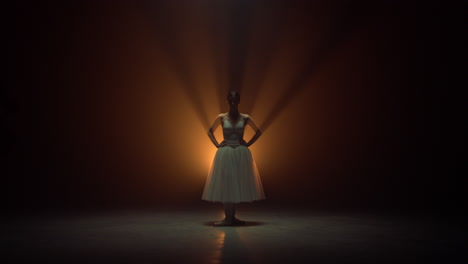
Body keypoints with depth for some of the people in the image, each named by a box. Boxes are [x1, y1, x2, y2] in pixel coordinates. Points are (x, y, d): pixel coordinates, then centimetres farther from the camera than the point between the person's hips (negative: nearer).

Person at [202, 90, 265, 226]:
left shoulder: (245, 118, 2)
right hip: (225, 154, 0)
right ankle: (228, 218, 3)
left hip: (241, 154, 1)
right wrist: (217, 144, 2)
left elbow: (258, 132, 13)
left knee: (238, 185, 1)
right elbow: (210, 131, 14)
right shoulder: (221, 117, 2)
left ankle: (232, 217, 10)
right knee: (225, 185, -3)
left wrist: (248, 144, 3)